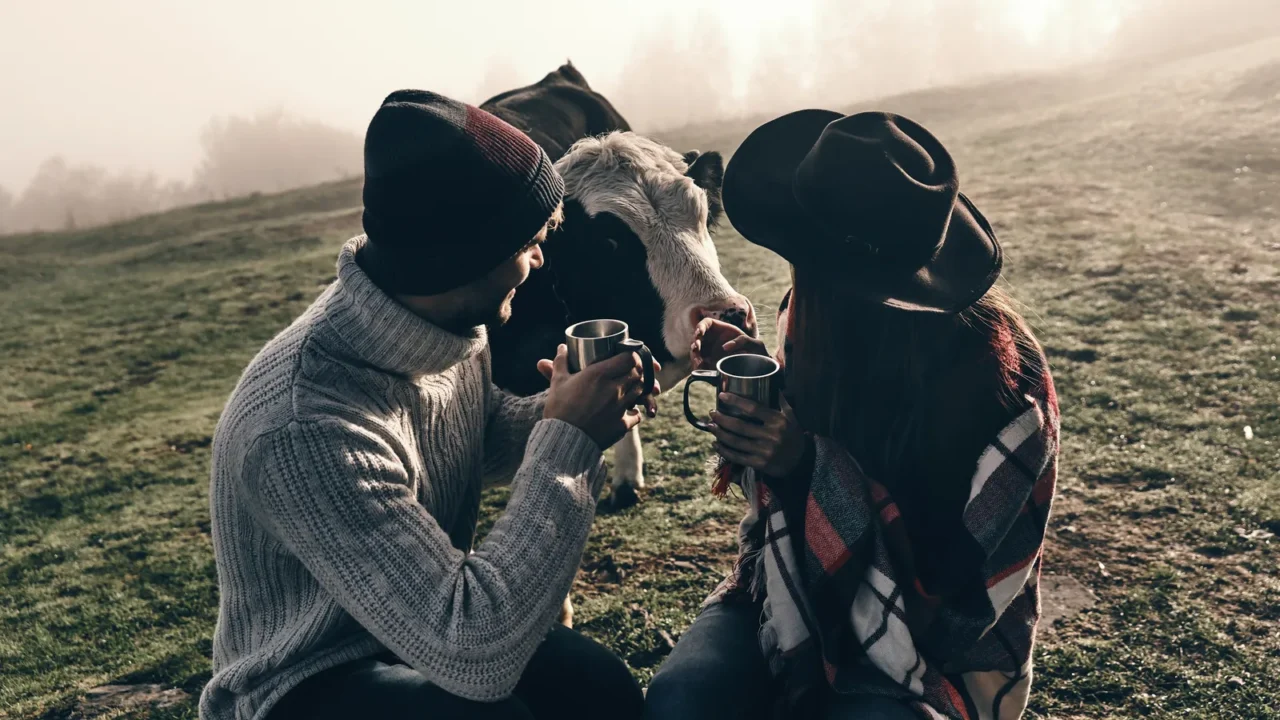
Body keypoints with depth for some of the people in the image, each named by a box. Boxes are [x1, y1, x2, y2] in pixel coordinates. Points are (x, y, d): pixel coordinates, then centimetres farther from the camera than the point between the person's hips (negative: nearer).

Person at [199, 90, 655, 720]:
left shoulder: (448, 319, -12)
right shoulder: (306, 429, -36)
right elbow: (472, 656, -35)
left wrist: (561, 415, -12)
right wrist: (568, 441, -30)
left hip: (429, 620, 6)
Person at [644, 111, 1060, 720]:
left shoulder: (1002, 378, -22)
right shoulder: (823, 314, -8)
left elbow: (959, 584, -19)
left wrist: (810, 467, -31)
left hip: (937, 635, -3)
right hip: (793, 591, 4)